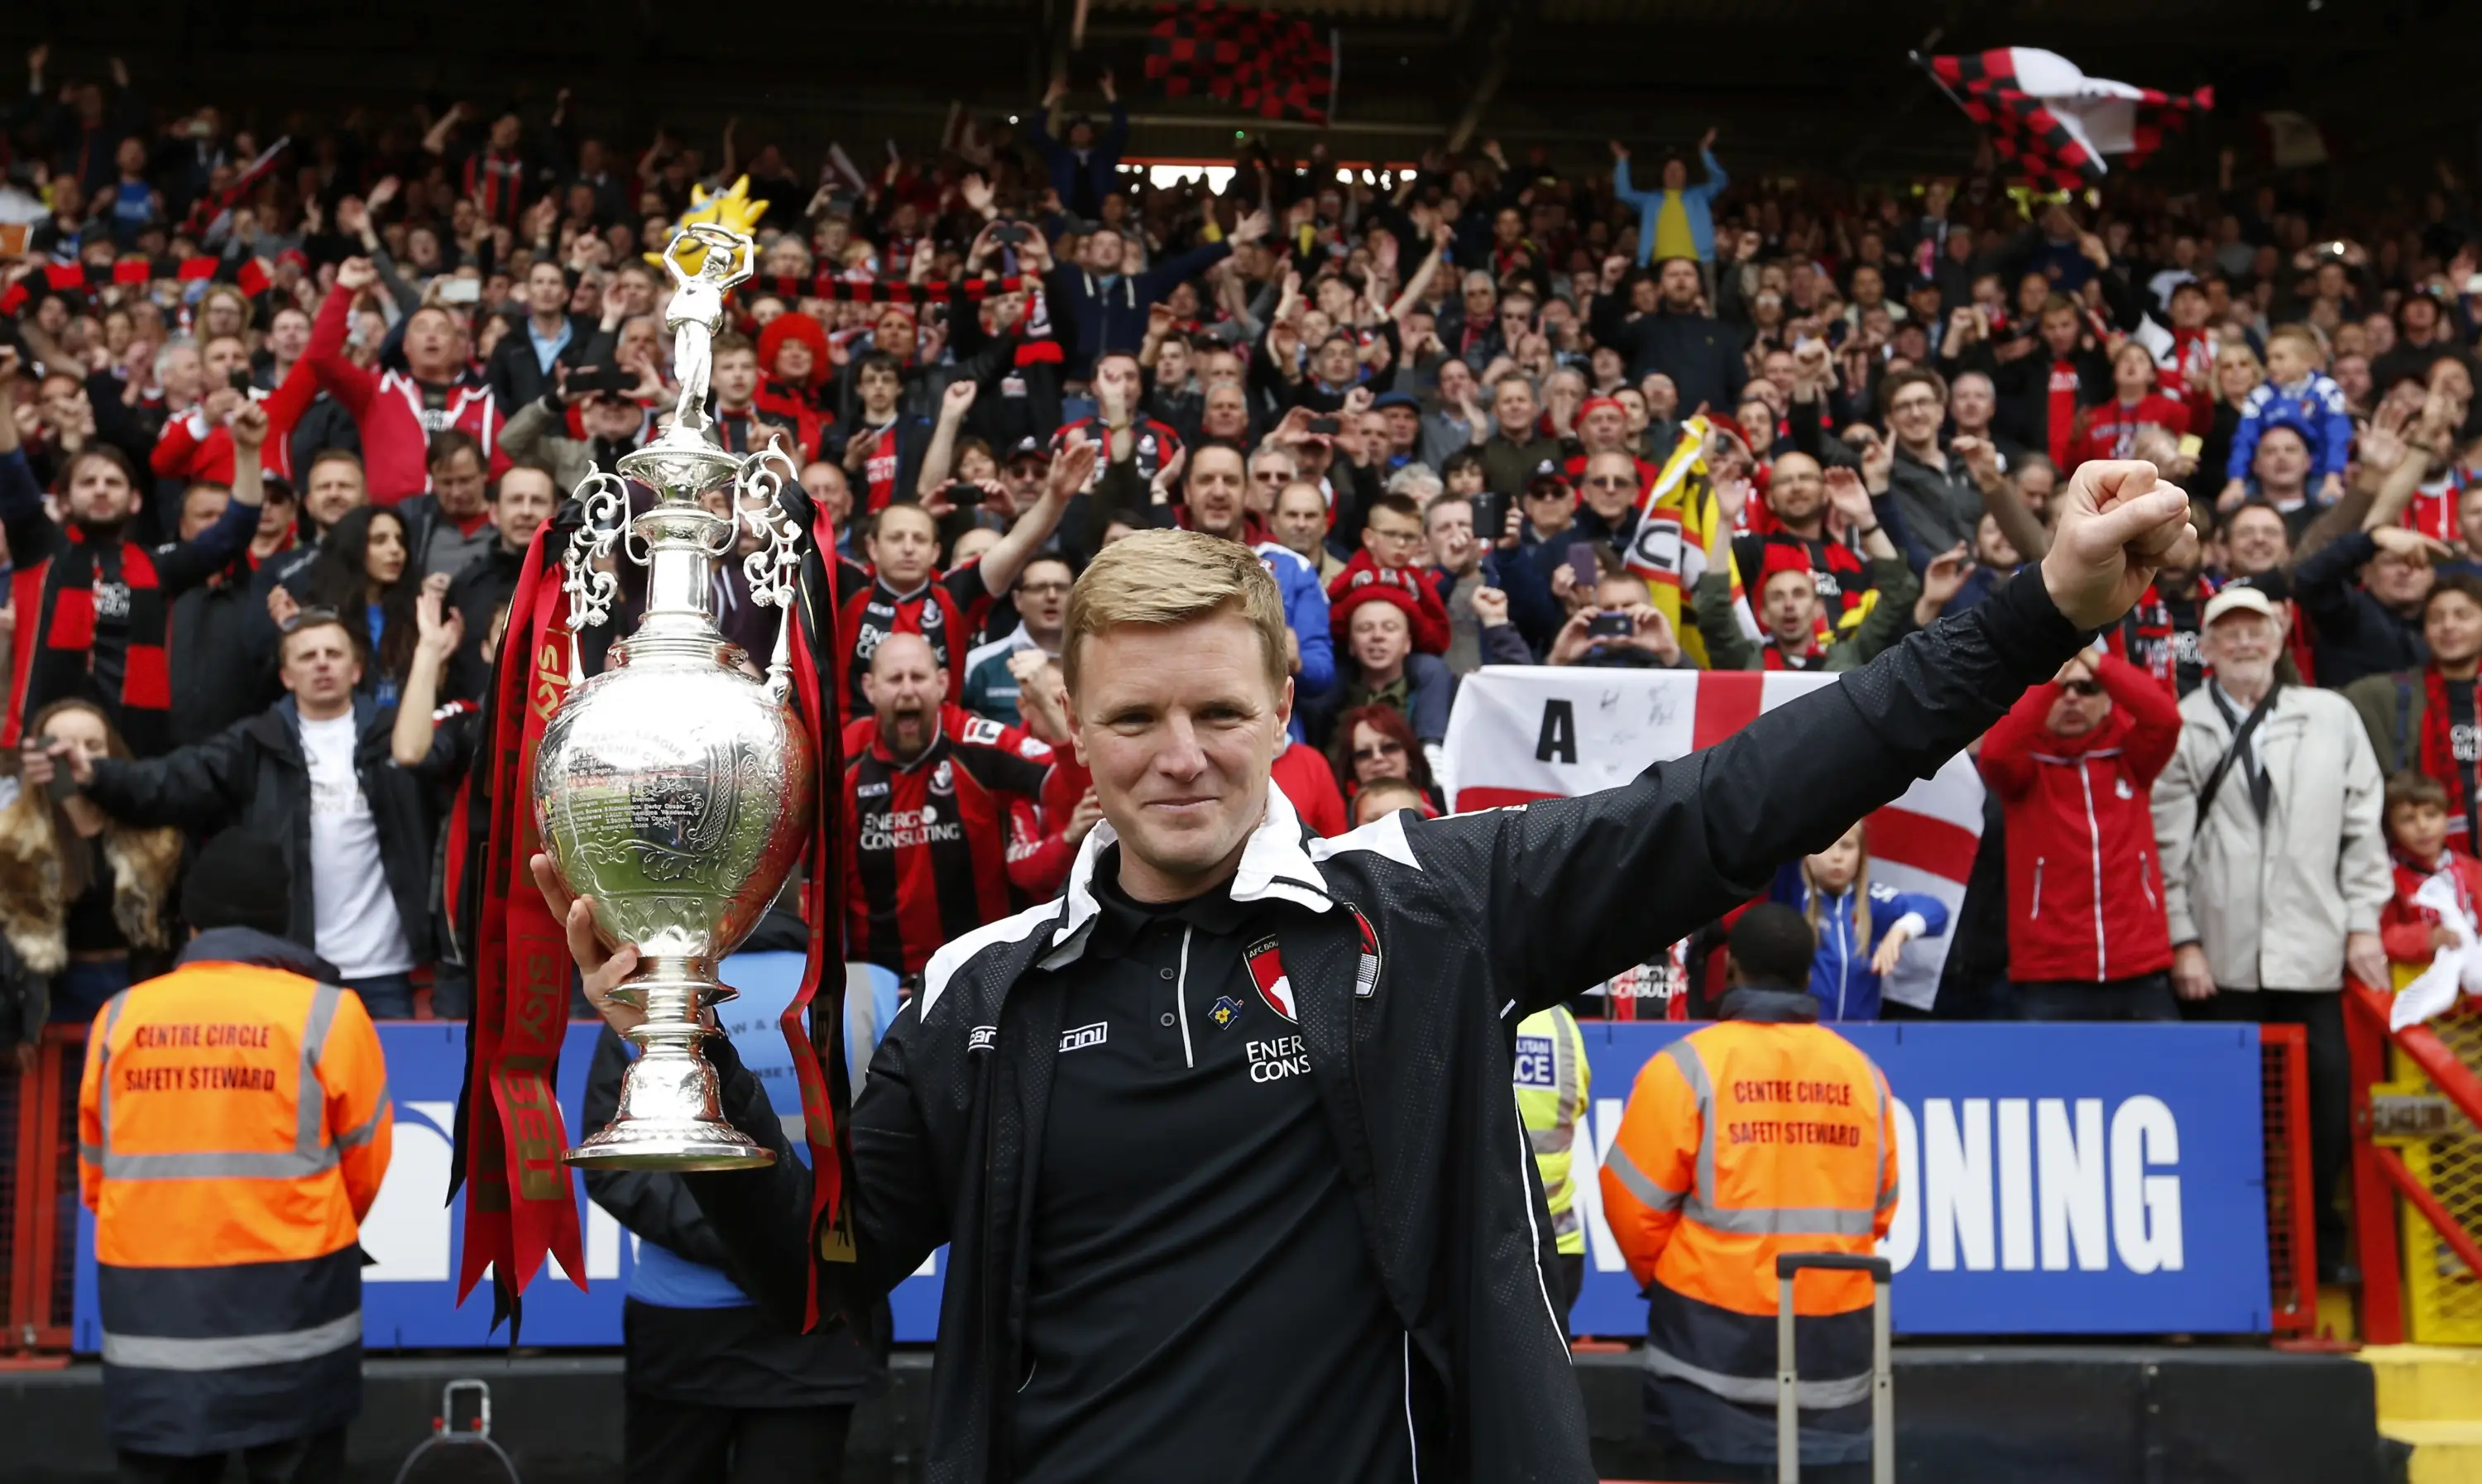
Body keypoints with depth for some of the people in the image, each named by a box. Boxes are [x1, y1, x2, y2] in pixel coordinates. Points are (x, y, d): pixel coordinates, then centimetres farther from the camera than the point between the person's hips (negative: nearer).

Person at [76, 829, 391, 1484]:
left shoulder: (121, 1017, 1)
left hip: (149, 1302, 2)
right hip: (289, 1299, -2)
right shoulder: (325, 1013, -6)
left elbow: (95, 1169, 9)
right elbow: (364, 1163, 2)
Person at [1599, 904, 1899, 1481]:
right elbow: (1881, 1208, 11)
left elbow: (1634, 1200, -6)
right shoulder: (1862, 1072, 4)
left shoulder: (1688, 1066, -9)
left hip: (1715, 1328, -4)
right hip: (1834, 1331, 4)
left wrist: (1661, 1277, 13)